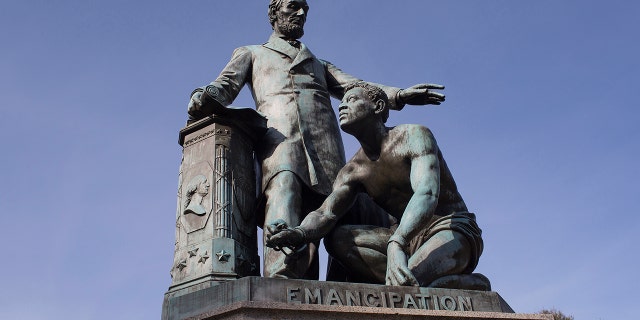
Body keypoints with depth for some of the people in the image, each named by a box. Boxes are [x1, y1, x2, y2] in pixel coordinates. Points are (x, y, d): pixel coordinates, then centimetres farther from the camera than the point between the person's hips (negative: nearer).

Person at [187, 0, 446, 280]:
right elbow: (226, 84, 12)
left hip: (325, 139, 4)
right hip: (279, 133, -3)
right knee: (284, 188, -32)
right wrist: (204, 99, -15)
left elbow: (353, 87, 22)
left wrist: (398, 95, 1)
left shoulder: (320, 65, 40)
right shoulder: (251, 54, 32)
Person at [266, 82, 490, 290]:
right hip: (409, 237, 6)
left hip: (454, 231, -6)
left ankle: (471, 285, -6)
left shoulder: (414, 136, -12)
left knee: (408, 282, -37)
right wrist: (301, 233, -35)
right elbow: (325, 213, -9)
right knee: (338, 239, -18)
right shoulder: (352, 172, 6)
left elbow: (427, 193, -29)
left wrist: (396, 244, -46)